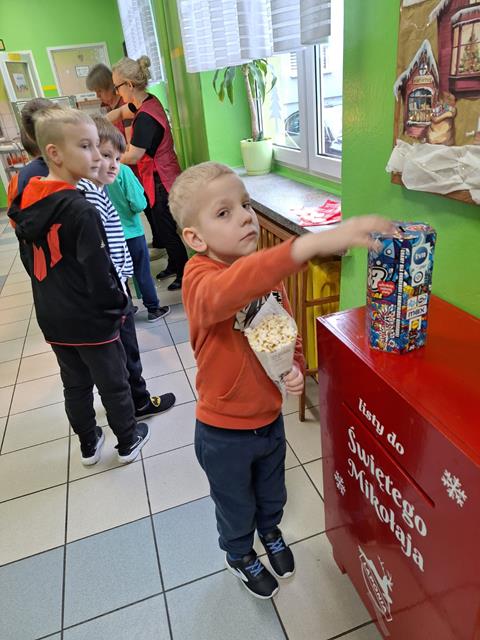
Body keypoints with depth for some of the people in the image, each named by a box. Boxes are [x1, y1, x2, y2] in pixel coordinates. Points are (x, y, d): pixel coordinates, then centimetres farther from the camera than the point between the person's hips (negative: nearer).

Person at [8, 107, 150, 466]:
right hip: (91, 320, -7)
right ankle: (128, 441, 33)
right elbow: (99, 273, -24)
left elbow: (31, 262, 10)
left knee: (75, 384, 21)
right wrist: (118, 307, -7)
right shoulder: (80, 210, -24)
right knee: (113, 383, 13)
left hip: (53, 318, 7)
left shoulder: (26, 203, 1)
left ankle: (88, 444, 40)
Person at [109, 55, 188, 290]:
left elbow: (132, 157, -23)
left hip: (160, 181, -9)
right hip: (163, 177, 9)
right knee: (163, 226, 19)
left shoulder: (145, 117, -24)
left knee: (166, 230, 2)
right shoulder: (149, 101, 5)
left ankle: (185, 275, 16)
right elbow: (120, 112, 21)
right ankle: (174, 265, 35)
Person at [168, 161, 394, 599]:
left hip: (270, 416, 5)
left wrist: (295, 367, -15)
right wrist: (311, 243, -64)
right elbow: (227, 292, -54)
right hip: (224, 432, -5)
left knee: (272, 492, 32)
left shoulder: (267, 271, -8)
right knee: (236, 505, 25)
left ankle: (271, 531, 65)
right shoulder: (199, 277, -28)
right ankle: (240, 555, 57)